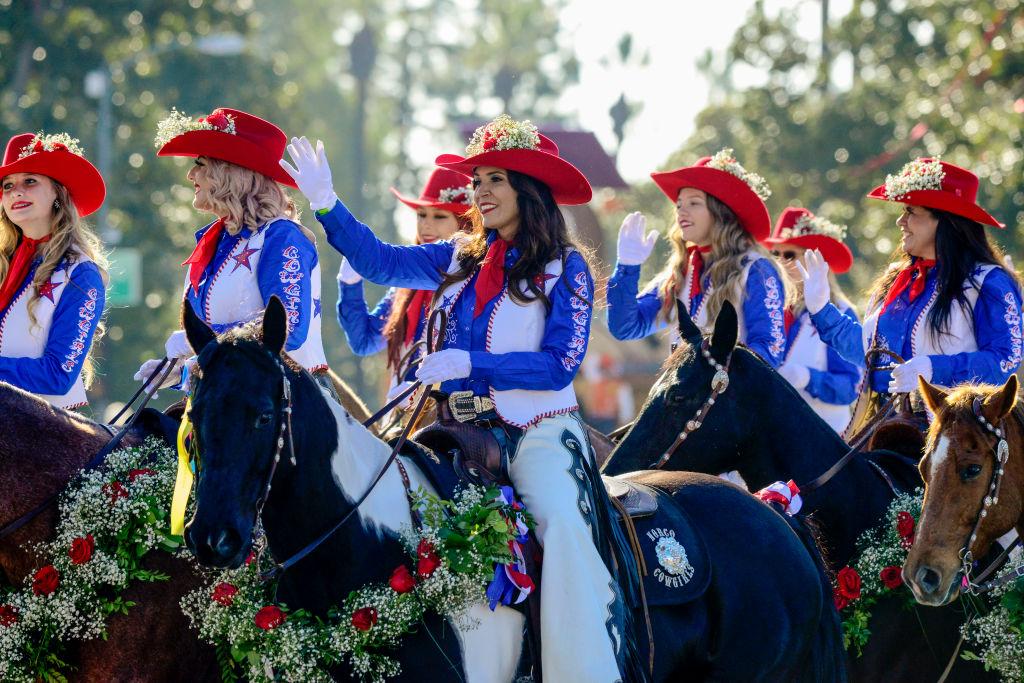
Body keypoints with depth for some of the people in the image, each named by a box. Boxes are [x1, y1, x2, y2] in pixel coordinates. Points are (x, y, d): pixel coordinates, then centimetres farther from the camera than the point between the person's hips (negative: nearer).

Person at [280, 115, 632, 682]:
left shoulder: (565, 268, -1)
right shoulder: (461, 261, 15)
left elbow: (560, 363, -10)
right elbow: (380, 261, 10)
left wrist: (470, 364, -17)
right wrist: (325, 204, -2)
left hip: (536, 432, -6)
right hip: (463, 432, 6)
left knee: (564, 523, -31)